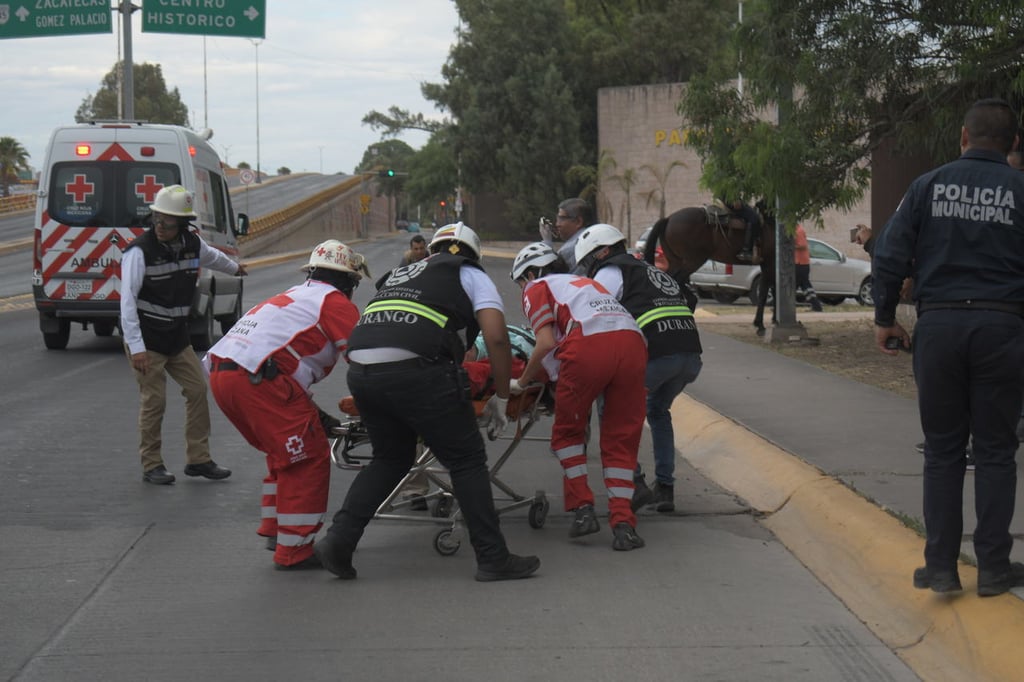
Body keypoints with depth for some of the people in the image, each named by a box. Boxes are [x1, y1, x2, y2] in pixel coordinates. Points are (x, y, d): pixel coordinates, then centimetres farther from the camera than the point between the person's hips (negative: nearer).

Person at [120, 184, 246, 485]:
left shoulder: (193, 243, 0)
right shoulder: (140, 251, -19)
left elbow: (212, 257, 26)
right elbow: (128, 300, -22)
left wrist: (234, 268, 45)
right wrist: (136, 347, -27)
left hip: (178, 337, 6)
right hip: (147, 339, -6)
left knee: (198, 390, 5)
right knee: (154, 400, -5)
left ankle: (198, 460, 16)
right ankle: (151, 466, 9)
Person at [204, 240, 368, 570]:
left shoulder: (294, 296, 32)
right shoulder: (336, 302, 6)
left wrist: (311, 411, 33)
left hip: (220, 370, 9)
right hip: (256, 379, -9)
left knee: (285, 452, 25)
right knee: (309, 458, -1)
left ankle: (275, 529, 31)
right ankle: (293, 551, 0)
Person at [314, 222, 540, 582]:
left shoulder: (402, 273, 34)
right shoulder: (471, 275, 18)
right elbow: (496, 337, 5)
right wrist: (501, 397, 13)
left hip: (360, 370, 6)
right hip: (416, 370, -6)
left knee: (391, 458, 24)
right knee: (467, 460, 8)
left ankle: (339, 539, 14)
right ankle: (493, 559, 10)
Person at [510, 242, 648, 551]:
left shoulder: (538, 288, 20)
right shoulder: (585, 282, 40)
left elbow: (547, 343, 4)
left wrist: (521, 382, 17)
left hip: (588, 345, -5)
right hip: (633, 341, 5)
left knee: (567, 431, 16)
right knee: (621, 439, 10)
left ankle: (583, 509, 9)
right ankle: (623, 525, 2)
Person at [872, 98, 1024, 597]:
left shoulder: (929, 186, 3)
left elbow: (890, 257, 0)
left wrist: (885, 319, 9)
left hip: (939, 326, 1)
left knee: (942, 451, 9)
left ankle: (941, 565, 8)